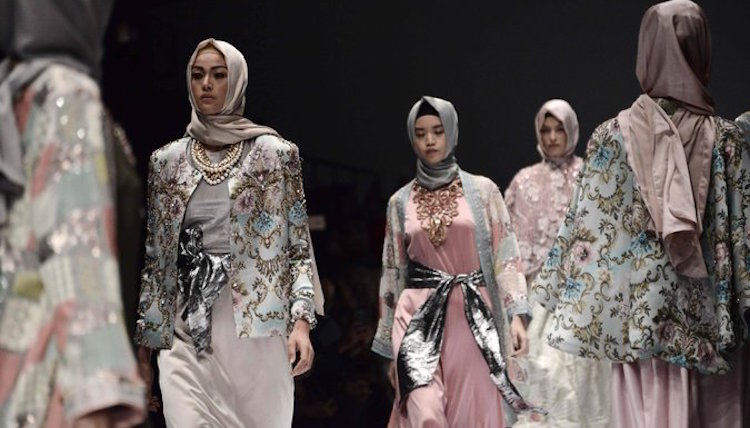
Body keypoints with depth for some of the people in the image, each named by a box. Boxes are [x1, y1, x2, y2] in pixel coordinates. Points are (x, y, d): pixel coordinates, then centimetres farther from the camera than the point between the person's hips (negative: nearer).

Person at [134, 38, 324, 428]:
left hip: (258, 324, -2)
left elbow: (298, 243, 2)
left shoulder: (274, 153, 4)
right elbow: (154, 253, 14)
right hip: (188, 329, 2)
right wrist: (144, 337, 11)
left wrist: (302, 319, -9)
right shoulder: (167, 161, 11)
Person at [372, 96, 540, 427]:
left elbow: (505, 254, 2)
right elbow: (393, 273, 13)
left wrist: (517, 314, -11)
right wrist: (391, 348, 12)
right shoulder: (400, 201, 10)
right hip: (418, 319, 0)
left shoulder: (482, 190, 5)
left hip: (472, 318, 0)